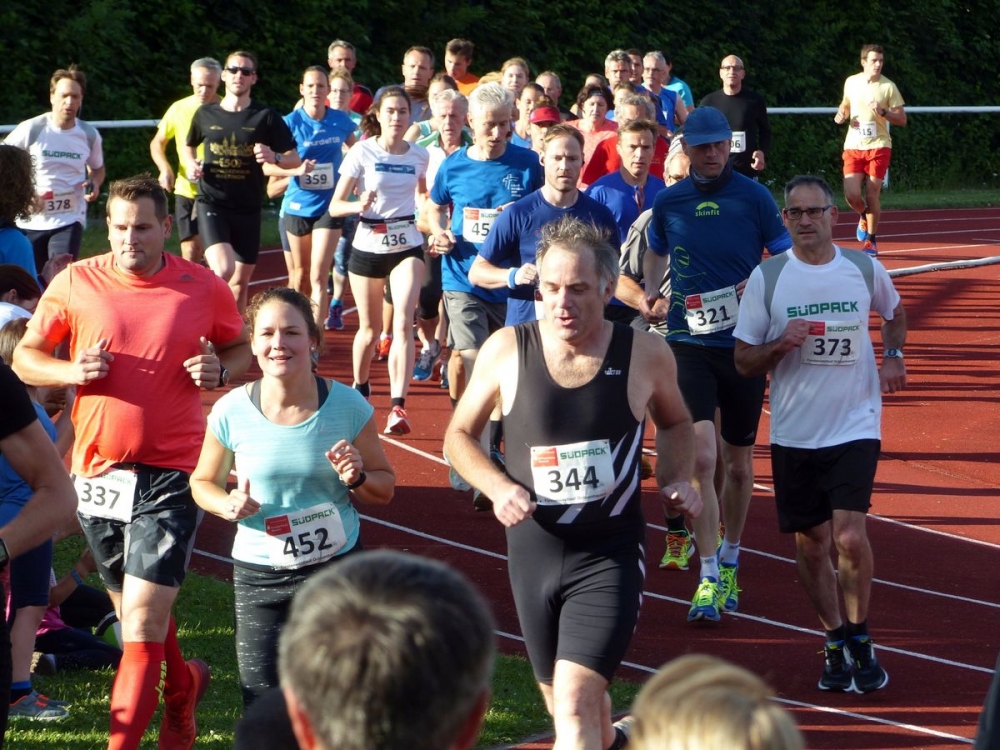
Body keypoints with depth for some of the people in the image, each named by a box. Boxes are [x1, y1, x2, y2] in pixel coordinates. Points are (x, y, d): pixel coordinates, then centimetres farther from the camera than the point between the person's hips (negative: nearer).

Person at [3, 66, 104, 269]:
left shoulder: (89, 135, 0)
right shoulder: (30, 130, -10)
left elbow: (97, 168, 19)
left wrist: (95, 183, -5)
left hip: (69, 220, 0)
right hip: (30, 222, 0)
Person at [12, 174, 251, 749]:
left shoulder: (205, 288, -2)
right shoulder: (75, 284, -1)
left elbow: (241, 349, 14)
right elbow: (25, 357, 6)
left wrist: (221, 371, -9)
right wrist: (71, 371, -14)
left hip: (171, 477, -3)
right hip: (98, 470, 3)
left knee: (143, 621, -13)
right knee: (131, 610, 18)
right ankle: (182, 685, 46)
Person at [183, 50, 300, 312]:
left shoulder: (266, 116, 0)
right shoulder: (206, 114, 4)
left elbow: (295, 159, 0)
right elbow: (188, 147, 22)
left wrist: (274, 157, -21)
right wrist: (191, 164, 0)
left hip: (248, 209, 1)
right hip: (212, 204, -1)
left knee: (240, 281, 9)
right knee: (222, 271, -24)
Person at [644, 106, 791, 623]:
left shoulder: (753, 197, -3)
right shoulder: (668, 203, 3)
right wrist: (651, 289, 4)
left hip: (744, 344, 0)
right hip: (688, 343, 0)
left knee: (738, 464, 12)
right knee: (701, 459, -14)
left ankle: (729, 562, 33)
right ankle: (709, 579, -11)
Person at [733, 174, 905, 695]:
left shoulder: (864, 269, 1)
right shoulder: (766, 277, -3)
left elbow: (895, 314, 22)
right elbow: (743, 360, 2)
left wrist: (892, 356, 3)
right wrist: (780, 345, -18)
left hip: (855, 426, -1)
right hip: (793, 432, 1)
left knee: (849, 536, -16)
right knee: (810, 545, 7)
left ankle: (860, 640, 4)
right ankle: (836, 644, 26)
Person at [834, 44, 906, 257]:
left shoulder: (888, 87, -5)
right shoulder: (851, 82, 4)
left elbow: (902, 119, -3)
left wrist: (882, 112, -20)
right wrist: (841, 114, 1)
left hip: (878, 146, -2)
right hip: (853, 146, 2)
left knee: (872, 195, -2)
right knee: (852, 195, -7)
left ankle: (871, 240, 14)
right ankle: (864, 216, 29)